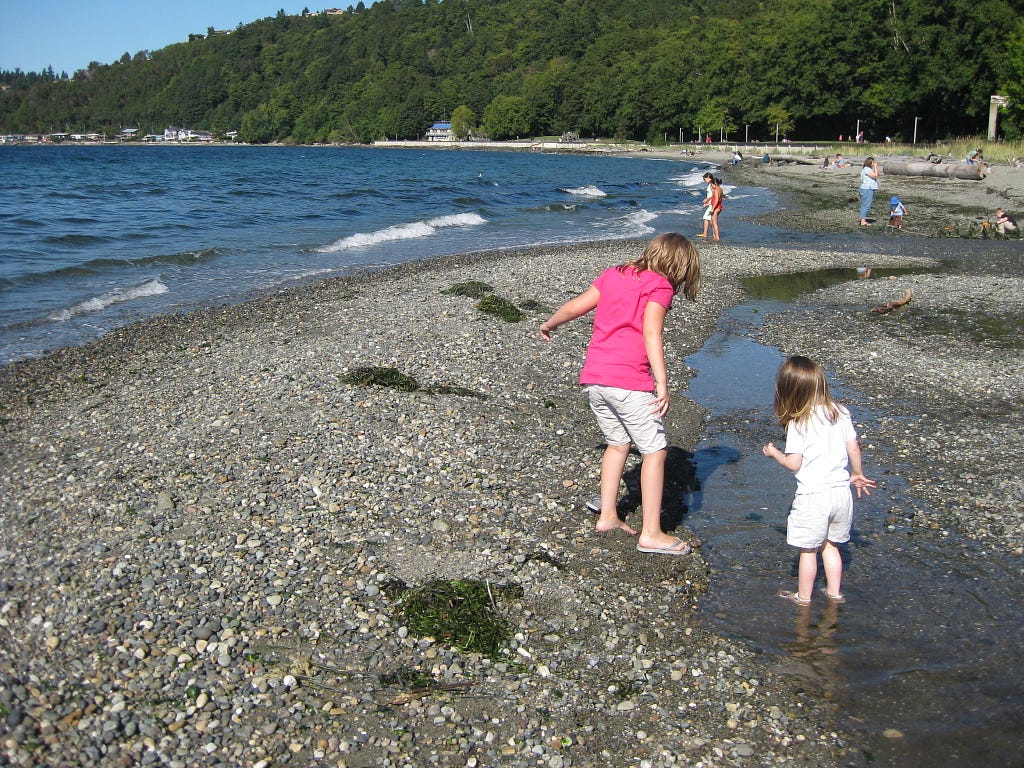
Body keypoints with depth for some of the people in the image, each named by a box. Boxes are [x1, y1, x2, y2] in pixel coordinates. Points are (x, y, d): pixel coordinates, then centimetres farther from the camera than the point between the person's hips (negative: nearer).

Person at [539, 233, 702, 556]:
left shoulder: (613, 274, 15)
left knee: (618, 443, 23)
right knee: (655, 450, 4)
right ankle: (651, 534, 4)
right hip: (629, 382, -7)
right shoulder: (659, 286, -3)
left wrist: (548, 324, 35)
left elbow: (575, 306, 17)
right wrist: (661, 383, -22)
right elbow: (651, 333, -17)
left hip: (593, 378, 7)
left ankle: (607, 516, 27)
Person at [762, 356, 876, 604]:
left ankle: (803, 596, 23)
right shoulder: (840, 413, 0)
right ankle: (834, 592, 30)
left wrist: (773, 453, 5)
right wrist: (857, 475, 24)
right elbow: (854, 449, 8)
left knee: (808, 550, 10)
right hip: (841, 491, 6)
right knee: (830, 545, 22)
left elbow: (794, 463, -15)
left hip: (813, 496, -6)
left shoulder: (798, 424, -16)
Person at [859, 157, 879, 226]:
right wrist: (875, 167, -10)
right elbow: (875, 176, -16)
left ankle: (864, 220, 20)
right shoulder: (866, 169, -16)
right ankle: (863, 221, -9)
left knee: (865, 205, 14)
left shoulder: (868, 169, 18)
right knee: (866, 205, -9)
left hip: (869, 189, 11)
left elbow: (875, 176, 21)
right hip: (867, 189, -11)